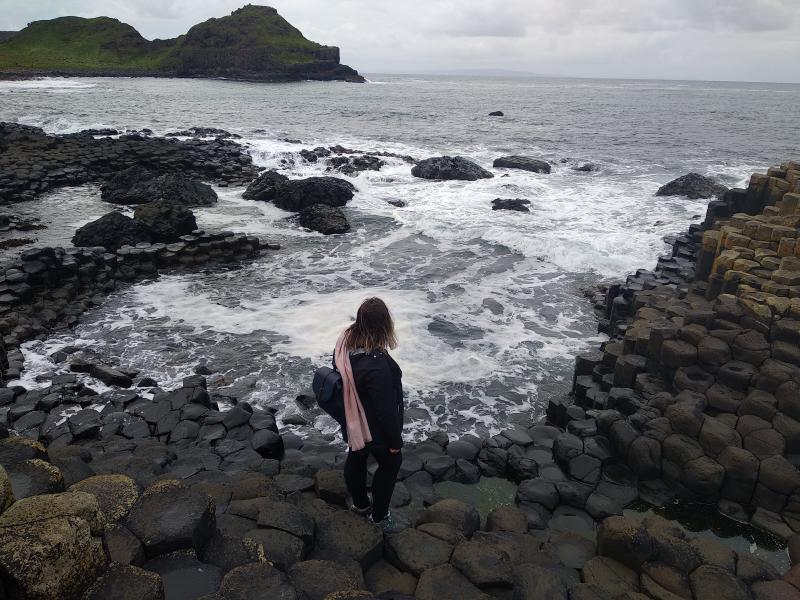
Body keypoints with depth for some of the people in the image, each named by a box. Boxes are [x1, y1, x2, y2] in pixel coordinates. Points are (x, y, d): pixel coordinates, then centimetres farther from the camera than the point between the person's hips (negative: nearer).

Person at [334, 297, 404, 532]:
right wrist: (395, 440, -13)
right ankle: (379, 515, 36)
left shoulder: (344, 343, -14)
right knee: (390, 463, 19)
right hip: (374, 429, -7)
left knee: (356, 458, 26)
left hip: (351, 422, 7)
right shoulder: (377, 365, -40)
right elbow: (386, 409, -29)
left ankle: (360, 504, 50)